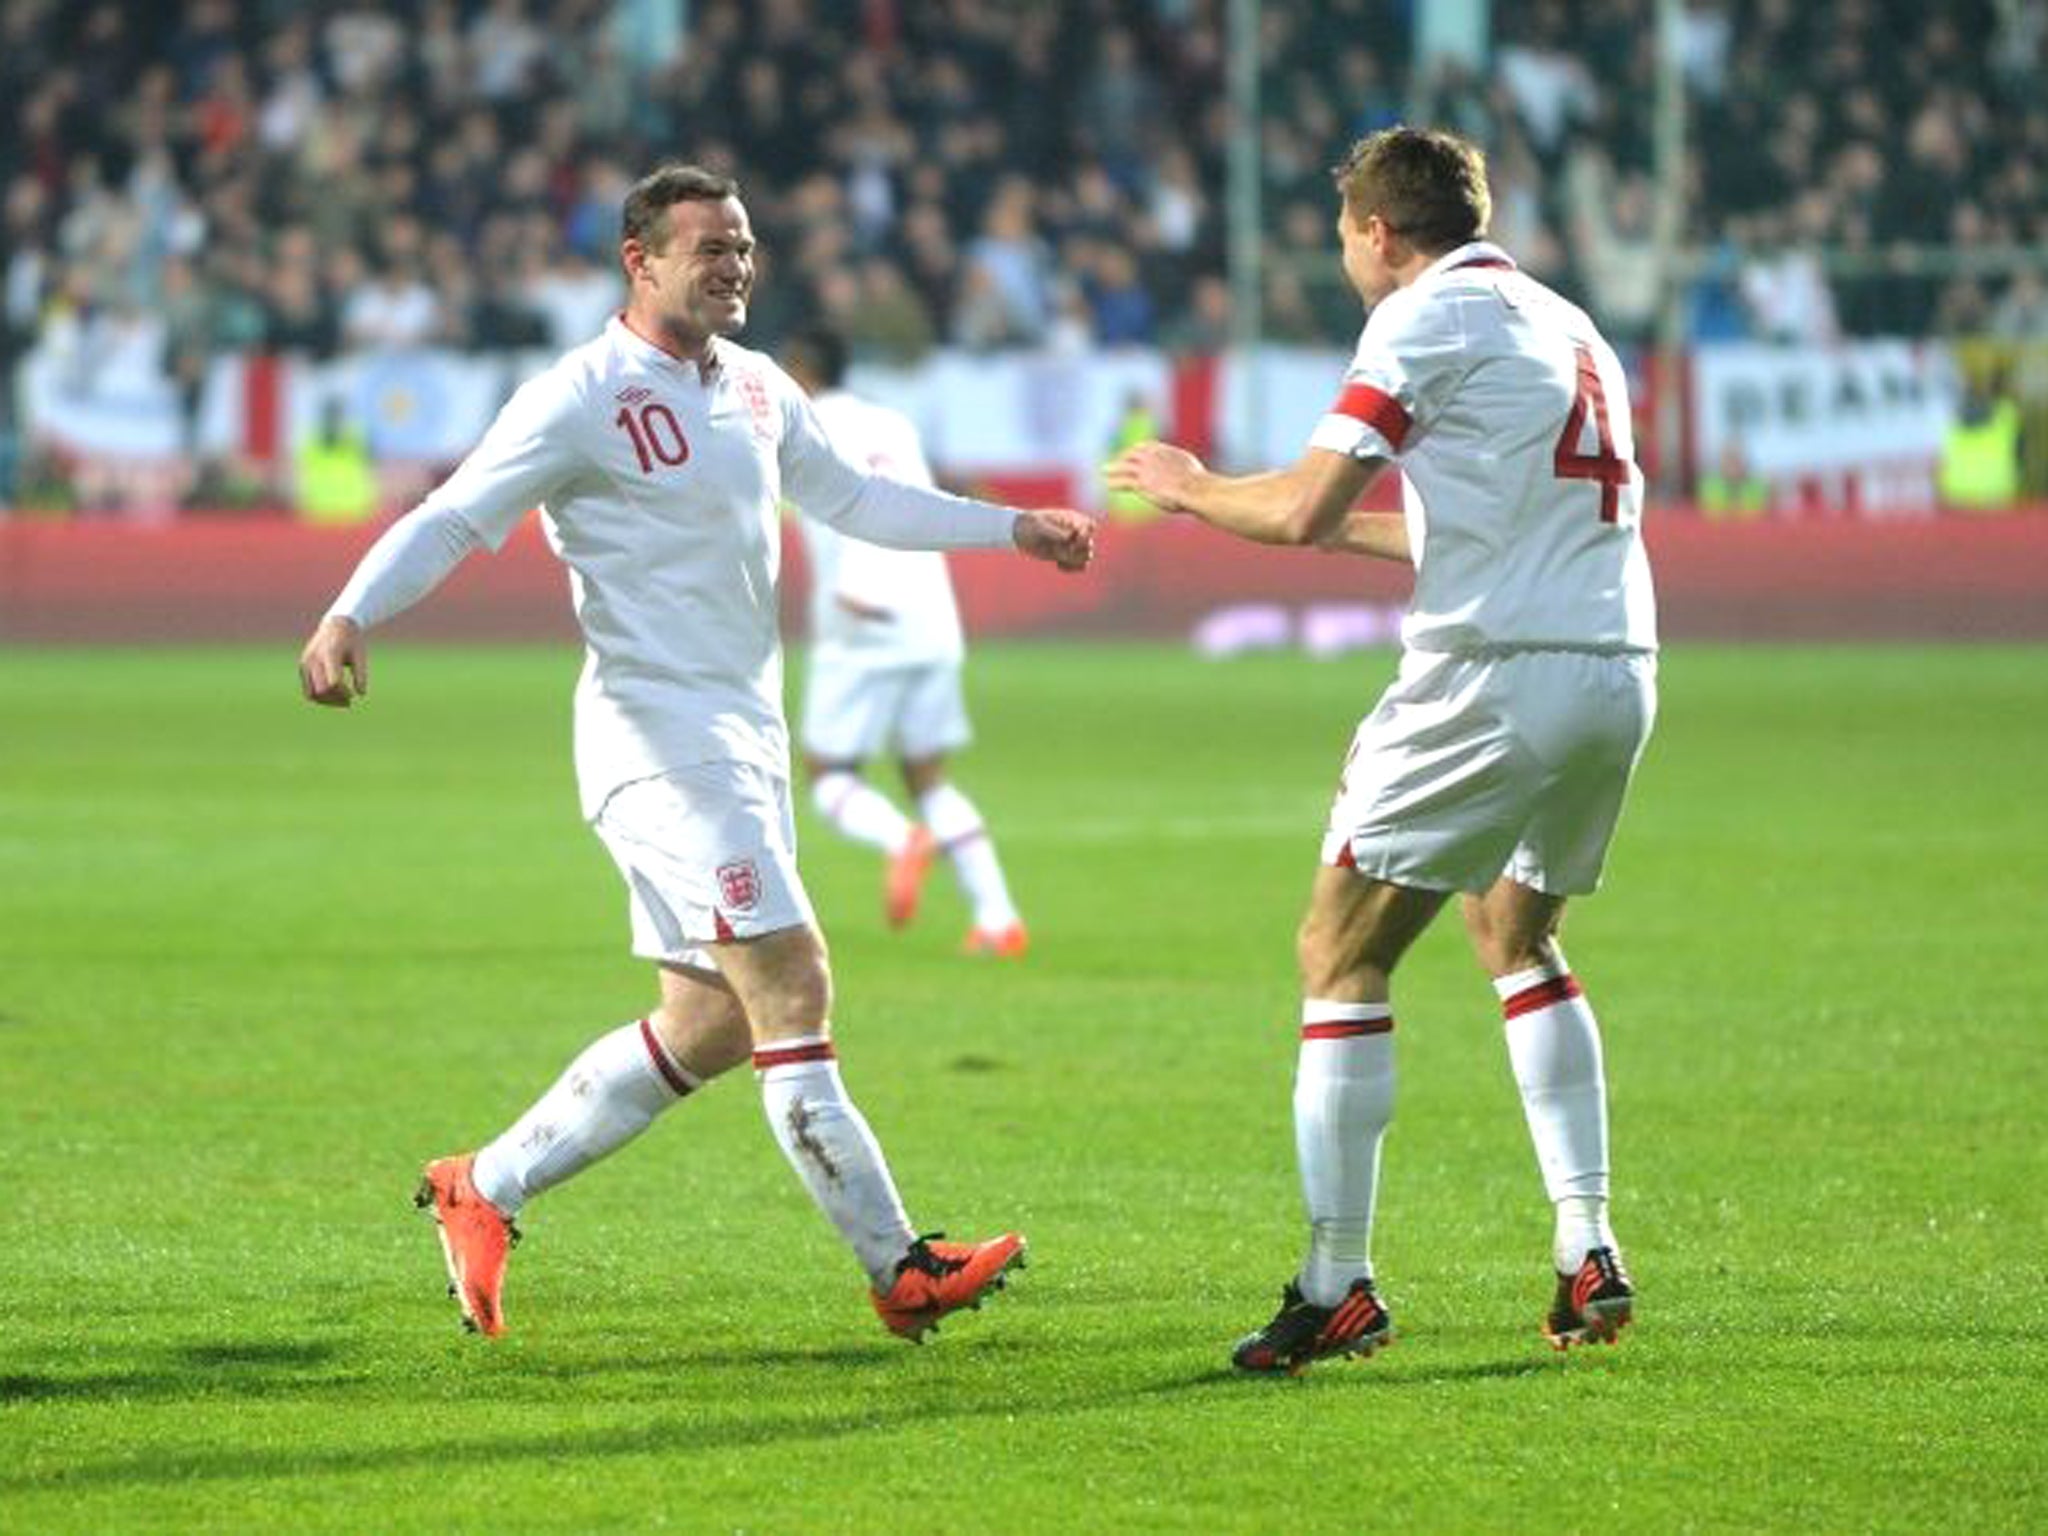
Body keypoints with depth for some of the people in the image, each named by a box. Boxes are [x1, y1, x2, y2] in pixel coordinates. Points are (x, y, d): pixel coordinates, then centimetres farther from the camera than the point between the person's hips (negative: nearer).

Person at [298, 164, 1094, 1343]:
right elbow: (452, 519, -12)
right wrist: (350, 617, -28)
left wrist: (1012, 528, 25)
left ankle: (484, 1194, 21)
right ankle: (901, 1269, -15)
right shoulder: (581, 401, -10)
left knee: (709, 1026, 10)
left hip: (746, 739, 9)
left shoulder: (758, 389, 14)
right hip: (657, 736, -9)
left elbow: (855, 499, 27)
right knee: (791, 981, -15)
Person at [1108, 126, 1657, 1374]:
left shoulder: (1429, 316, -5)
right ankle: (1590, 1256, 16)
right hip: (1618, 672, 8)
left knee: (1342, 952, 0)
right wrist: (1351, 526, 38)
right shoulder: (1563, 325, 21)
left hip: (1498, 679, -8)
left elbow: (1305, 510, -11)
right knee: (1519, 941, 26)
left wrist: (1194, 488, 8)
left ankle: (1338, 1287, -3)